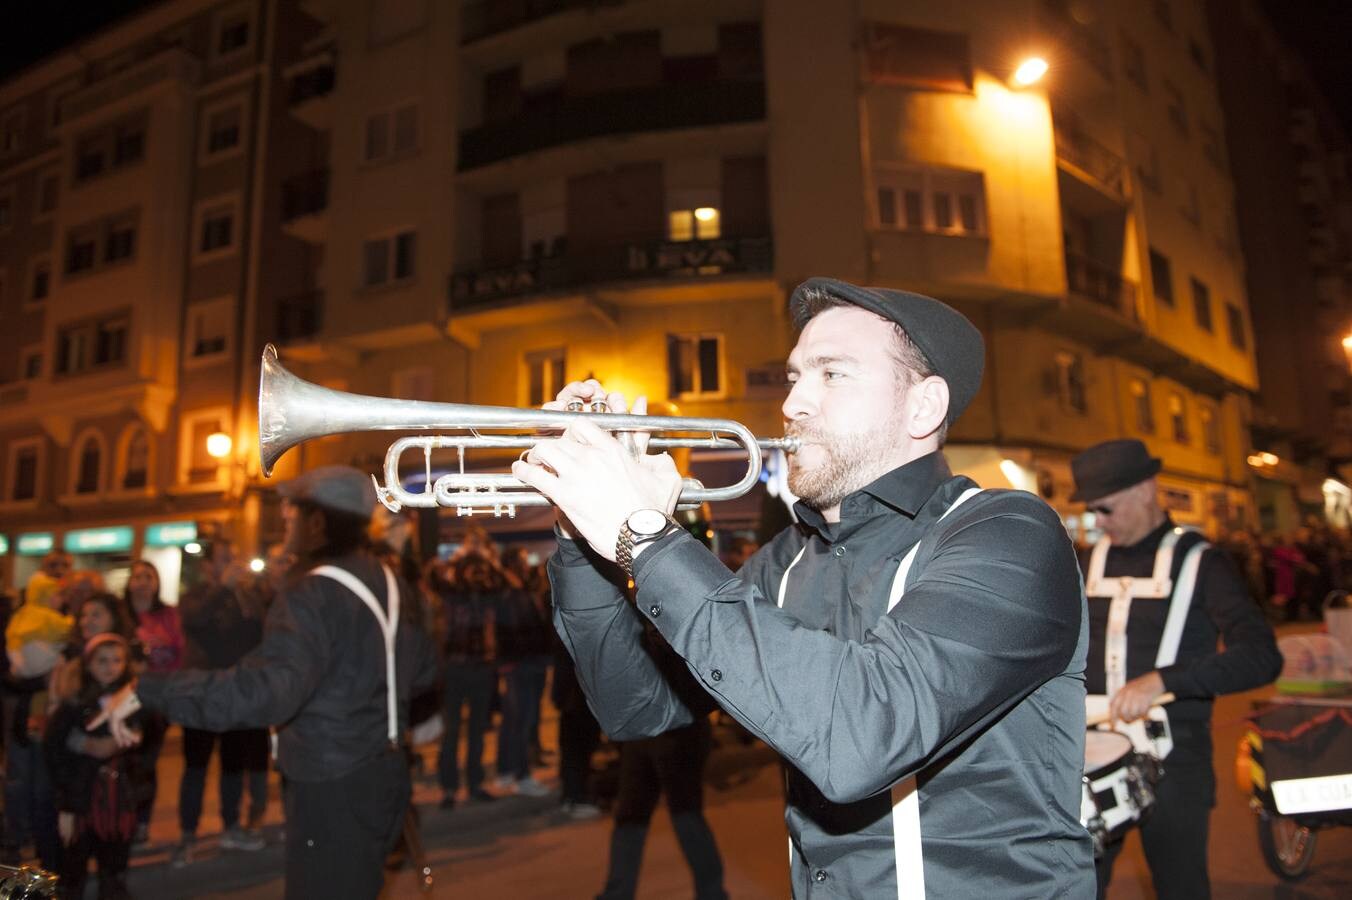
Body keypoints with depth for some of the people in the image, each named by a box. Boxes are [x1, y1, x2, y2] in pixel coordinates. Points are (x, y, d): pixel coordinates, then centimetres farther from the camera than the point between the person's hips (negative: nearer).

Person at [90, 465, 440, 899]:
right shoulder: (387, 582, 2)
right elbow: (424, 667, 13)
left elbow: (267, 689, -37)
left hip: (334, 789, -8)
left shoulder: (313, 593, -23)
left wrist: (150, 689, -30)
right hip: (381, 772, 8)